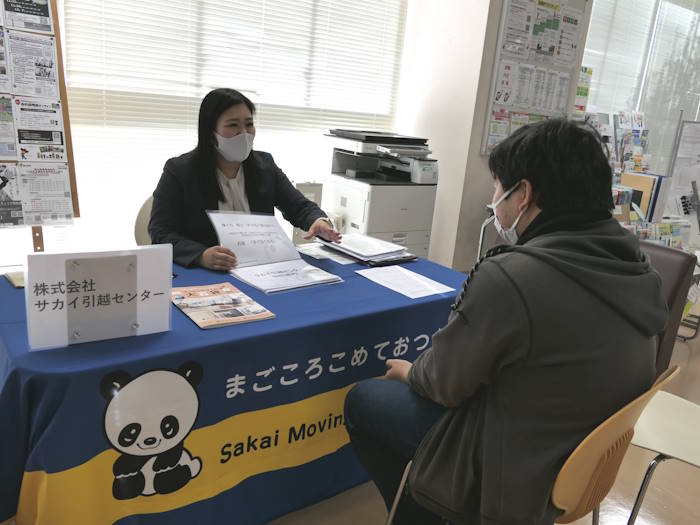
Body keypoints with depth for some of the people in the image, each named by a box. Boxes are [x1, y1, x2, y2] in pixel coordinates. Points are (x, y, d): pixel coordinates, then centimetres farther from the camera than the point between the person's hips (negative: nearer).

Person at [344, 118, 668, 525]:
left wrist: (411, 371, 6)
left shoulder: (511, 277, -31)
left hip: (518, 472, -7)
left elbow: (444, 381, -17)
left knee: (362, 400, 9)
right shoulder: (637, 267, -6)